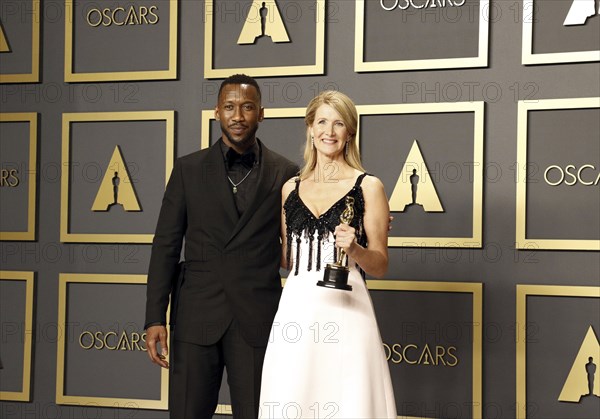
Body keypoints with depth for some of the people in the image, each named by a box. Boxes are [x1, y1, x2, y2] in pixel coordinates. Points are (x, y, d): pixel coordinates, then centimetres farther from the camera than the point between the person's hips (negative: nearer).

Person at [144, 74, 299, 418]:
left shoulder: (285, 174, 4)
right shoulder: (189, 169, 5)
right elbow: (166, 245, 4)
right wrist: (155, 318, -2)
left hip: (258, 321, 0)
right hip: (197, 316, 1)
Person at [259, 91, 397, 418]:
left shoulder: (368, 187, 2)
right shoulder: (291, 189, 13)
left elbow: (380, 265, 2)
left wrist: (354, 248, -16)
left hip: (344, 312, -3)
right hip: (295, 310, 3)